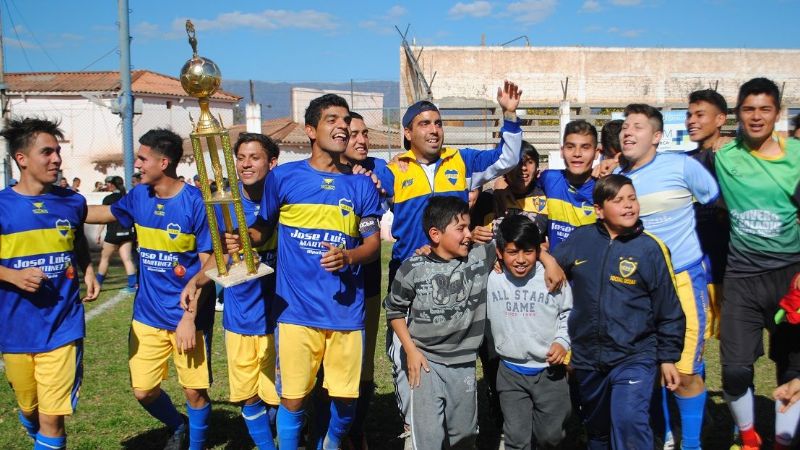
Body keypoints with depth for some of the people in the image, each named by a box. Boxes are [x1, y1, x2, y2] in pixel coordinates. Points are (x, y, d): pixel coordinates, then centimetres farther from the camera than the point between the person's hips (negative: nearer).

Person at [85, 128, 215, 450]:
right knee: (143, 390, 9)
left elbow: (208, 266, -14)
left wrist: (190, 317, -17)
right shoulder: (139, 197, 2)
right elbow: (100, 213, 23)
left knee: (194, 390, 3)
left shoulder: (196, 202, -14)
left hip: (188, 315, -5)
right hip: (148, 314, 5)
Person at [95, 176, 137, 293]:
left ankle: (97, 284, 19)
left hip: (113, 232, -4)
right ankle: (132, 285, -3)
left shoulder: (108, 199, -8)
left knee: (104, 258, 10)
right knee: (127, 259, 3)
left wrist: (98, 234, -6)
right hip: (127, 232, 5)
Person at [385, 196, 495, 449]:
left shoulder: (481, 258, -4)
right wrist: (410, 350, -4)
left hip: (464, 364, 3)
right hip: (426, 361, -3)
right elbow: (394, 310, 2)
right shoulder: (412, 269, -9)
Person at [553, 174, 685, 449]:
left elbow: (669, 311, -3)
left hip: (635, 357, -3)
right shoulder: (580, 238, -2)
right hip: (587, 358, 4)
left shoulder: (650, 248, -8)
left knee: (629, 422, -20)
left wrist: (668, 357, -1)